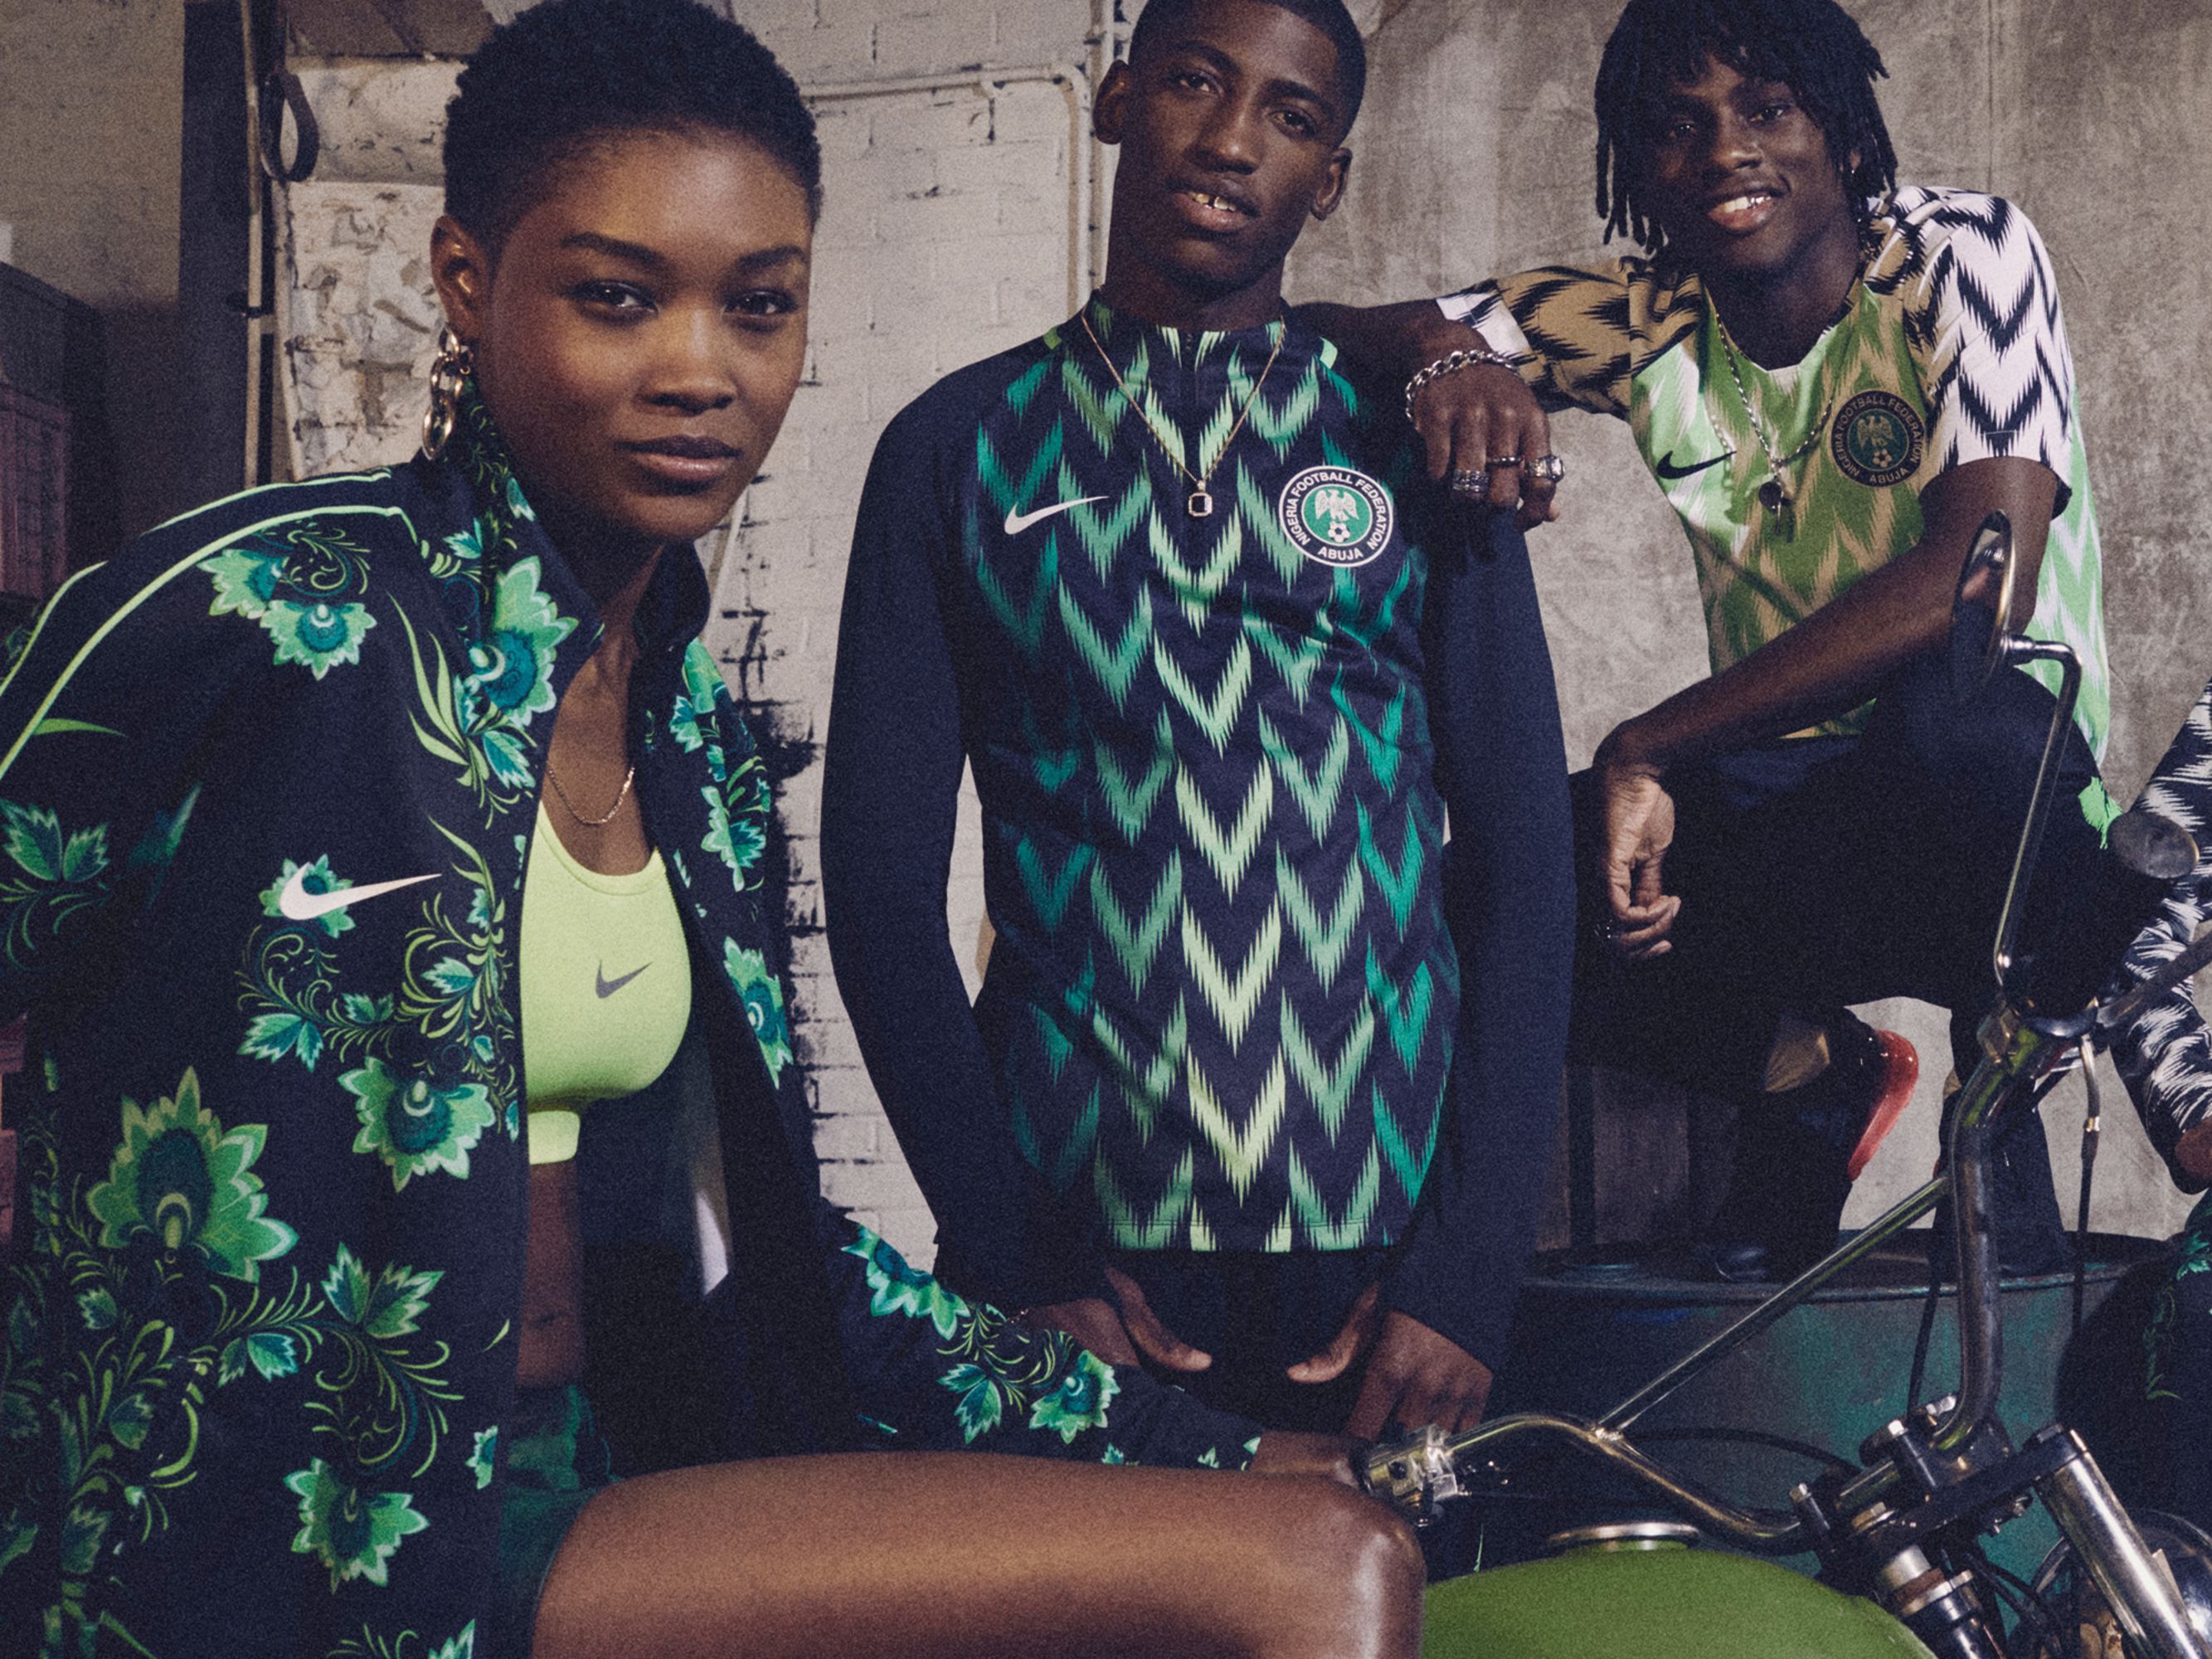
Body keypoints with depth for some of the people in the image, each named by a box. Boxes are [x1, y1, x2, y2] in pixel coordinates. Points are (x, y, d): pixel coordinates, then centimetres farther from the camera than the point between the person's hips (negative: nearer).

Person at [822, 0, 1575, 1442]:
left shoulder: (1415, 445, 7)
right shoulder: (961, 447, 6)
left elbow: (1521, 852, 3)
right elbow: (883, 869, 2)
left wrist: (1469, 1270, -7)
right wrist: (1013, 1261, -6)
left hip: (1391, 1252, 1)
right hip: (1073, 1249, 0)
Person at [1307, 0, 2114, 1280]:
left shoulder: (1966, 255, -11)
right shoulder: (1645, 324, 3)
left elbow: (1985, 576, -26)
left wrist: (1650, 746, -27)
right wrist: (1442, 351, -27)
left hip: (2010, 804, -5)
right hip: (1780, 814, 5)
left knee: (1964, 713, -39)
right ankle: (1811, 1067, 7)